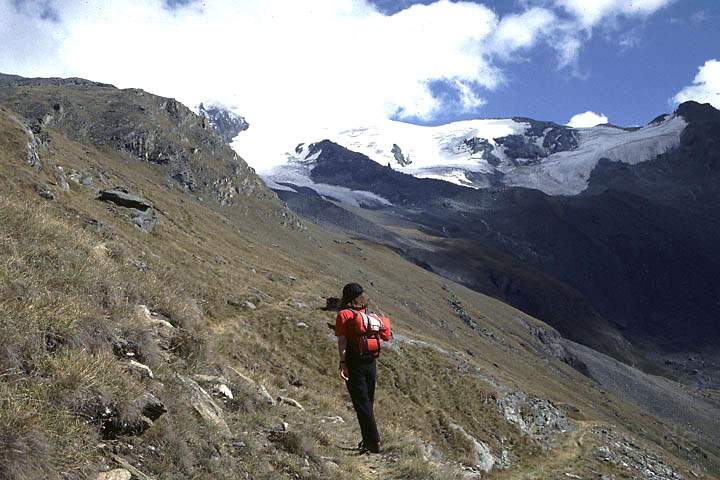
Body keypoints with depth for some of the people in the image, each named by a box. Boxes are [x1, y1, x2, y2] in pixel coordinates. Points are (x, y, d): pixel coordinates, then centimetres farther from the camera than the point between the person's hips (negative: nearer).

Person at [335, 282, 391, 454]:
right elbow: (385, 337, 5)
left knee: (361, 403, -3)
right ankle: (368, 441, 24)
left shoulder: (344, 314, -5)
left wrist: (343, 363, -18)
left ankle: (374, 442, -10)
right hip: (371, 363, 5)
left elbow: (342, 341, -13)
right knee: (368, 402, 17)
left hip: (354, 364, -5)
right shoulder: (372, 315, 10)